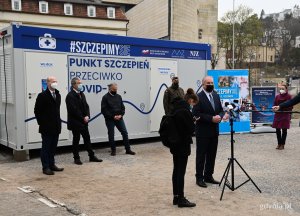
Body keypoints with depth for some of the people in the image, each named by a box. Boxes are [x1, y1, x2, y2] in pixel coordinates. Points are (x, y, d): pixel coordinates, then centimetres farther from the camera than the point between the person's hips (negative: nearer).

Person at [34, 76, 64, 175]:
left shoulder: (58, 95, 10)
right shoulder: (42, 96, -9)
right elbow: (37, 111, -8)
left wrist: (58, 122, 10)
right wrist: (42, 123, -8)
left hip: (56, 127, 6)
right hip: (46, 128, -6)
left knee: (53, 147, 13)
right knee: (46, 147, 2)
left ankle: (52, 165, 22)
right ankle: (46, 167, 8)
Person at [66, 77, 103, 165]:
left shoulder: (81, 94, 12)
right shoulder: (70, 96, -14)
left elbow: (86, 106, 12)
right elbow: (74, 110, -19)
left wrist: (87, 116, -4)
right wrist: (82, 118, -15)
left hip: (84, 121, 7)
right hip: (75, 122, -7)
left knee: (87, 138, 10)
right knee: (76, 140, 4)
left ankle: (91, 156, 17)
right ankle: (76, 158, 14)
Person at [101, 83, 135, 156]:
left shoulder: (118, 96, 9)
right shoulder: (105, 97, -5)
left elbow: (123, 107, 12)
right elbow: (104, 110, -11)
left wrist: (121, 115, -7)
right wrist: (113, 116, -15)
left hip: (119, 118, 4)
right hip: (110, 119, -4)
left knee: (125, 133, 1)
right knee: (111, 135, 3)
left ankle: (128, 149, 9)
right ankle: (113, 150, 17)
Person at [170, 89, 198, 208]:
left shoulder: (176, 108, 9)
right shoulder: (185, 111, -19)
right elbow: (191, 129, -17)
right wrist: (193, 123, 2)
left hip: (175, 143, 9)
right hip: (183, 144, -9)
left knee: (176, 170, 13)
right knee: (181, 171, -2)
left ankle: (176, 197, 20)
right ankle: (181, 199, 6)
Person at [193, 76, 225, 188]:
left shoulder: (216, 96, 11)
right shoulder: (199, 97, -10)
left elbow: (221, 110, 15)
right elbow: (196, 114, -16)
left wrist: (220, 116, -8)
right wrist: (211, 118, -19)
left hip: (214, 130, 7)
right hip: (203, 131, -6)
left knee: (212, 155, 12)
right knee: (201, 155, 2)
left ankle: (208, 176, 24)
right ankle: (199, 178, 11)